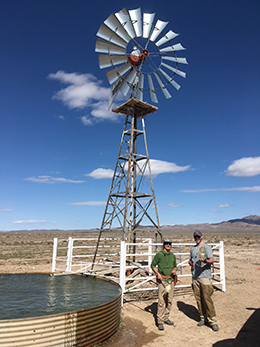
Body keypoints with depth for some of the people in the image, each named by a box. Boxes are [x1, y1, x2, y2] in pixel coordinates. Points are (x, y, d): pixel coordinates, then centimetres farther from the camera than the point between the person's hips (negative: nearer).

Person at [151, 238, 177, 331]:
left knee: (169, 301, 11)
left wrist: (174, 270, 3)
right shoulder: (159, 254, -4)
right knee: (161, 302, -6)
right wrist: (158, 274, -12)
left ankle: (166, 318, 25)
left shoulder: (172, 256, 12)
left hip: (171, 280, 6)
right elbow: (153, 265, -1)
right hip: (162, 280, -6)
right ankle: (160, 321, 2)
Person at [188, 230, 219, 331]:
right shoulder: (193, 249, 16)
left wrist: (205, 261, -33)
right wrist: (191, 263, 0)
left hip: (205, 276, -6)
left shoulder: (206, 247, -3)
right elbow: (190, 260, 23)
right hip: (195, 277, 6)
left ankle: (213, 321, 1)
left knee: (207, 299, -8)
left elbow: (212, 260, -12)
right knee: (198, 299, 10)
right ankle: (203, 318, 22)